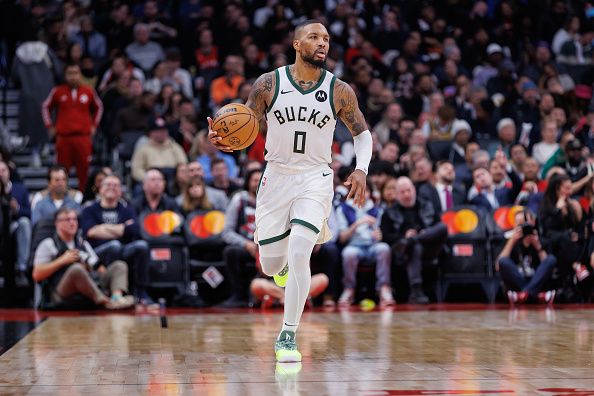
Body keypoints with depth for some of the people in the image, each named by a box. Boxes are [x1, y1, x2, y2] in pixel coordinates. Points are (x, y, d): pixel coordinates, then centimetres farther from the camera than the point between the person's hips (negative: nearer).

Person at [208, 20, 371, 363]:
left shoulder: (339, 91, -4)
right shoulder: (269, 84, -5)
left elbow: (362, 132, 8)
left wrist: (361, 170, -9)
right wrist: (224, 140, -20)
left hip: (315, 179, -1)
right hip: (276, 177, 1)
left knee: (299, 254, -20)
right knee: (271, 266, 7)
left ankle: (288, 337, -7)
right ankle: (285, 259, 47)